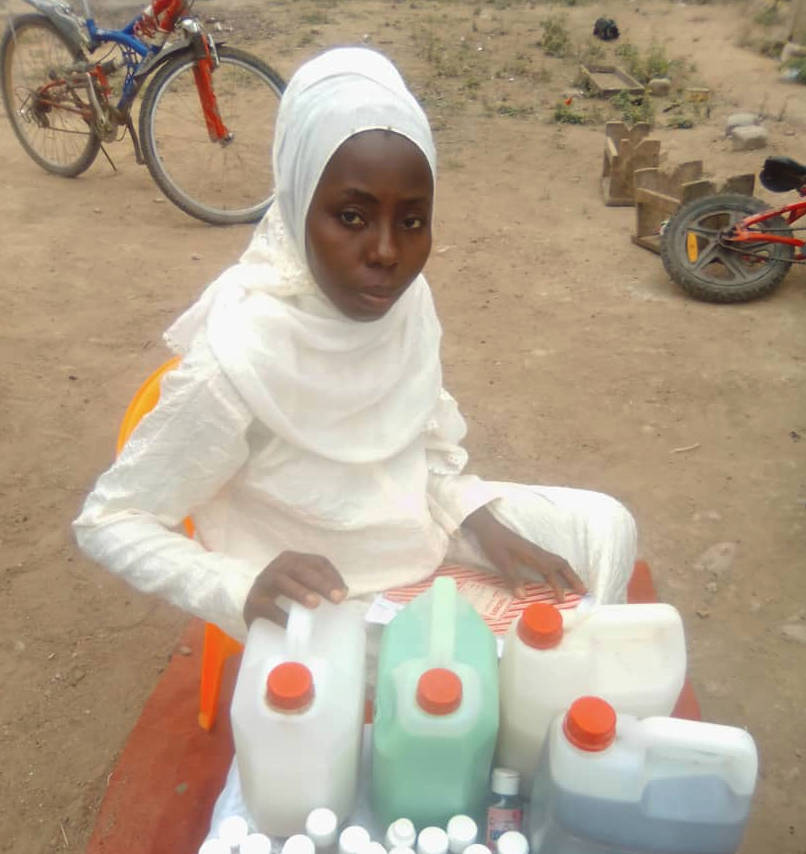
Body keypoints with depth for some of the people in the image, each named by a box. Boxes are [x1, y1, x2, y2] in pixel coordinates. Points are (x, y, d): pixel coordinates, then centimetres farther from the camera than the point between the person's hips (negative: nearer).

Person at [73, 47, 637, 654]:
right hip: (324, 594, -5)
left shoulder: (404, 292, -13)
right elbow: (109, 521, -19)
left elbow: (430, 430, 4)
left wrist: (486, 524, -10)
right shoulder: (236, 360, -31)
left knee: (605, 527, 4)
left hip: (414, 523, 6)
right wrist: (242, 589, -34)